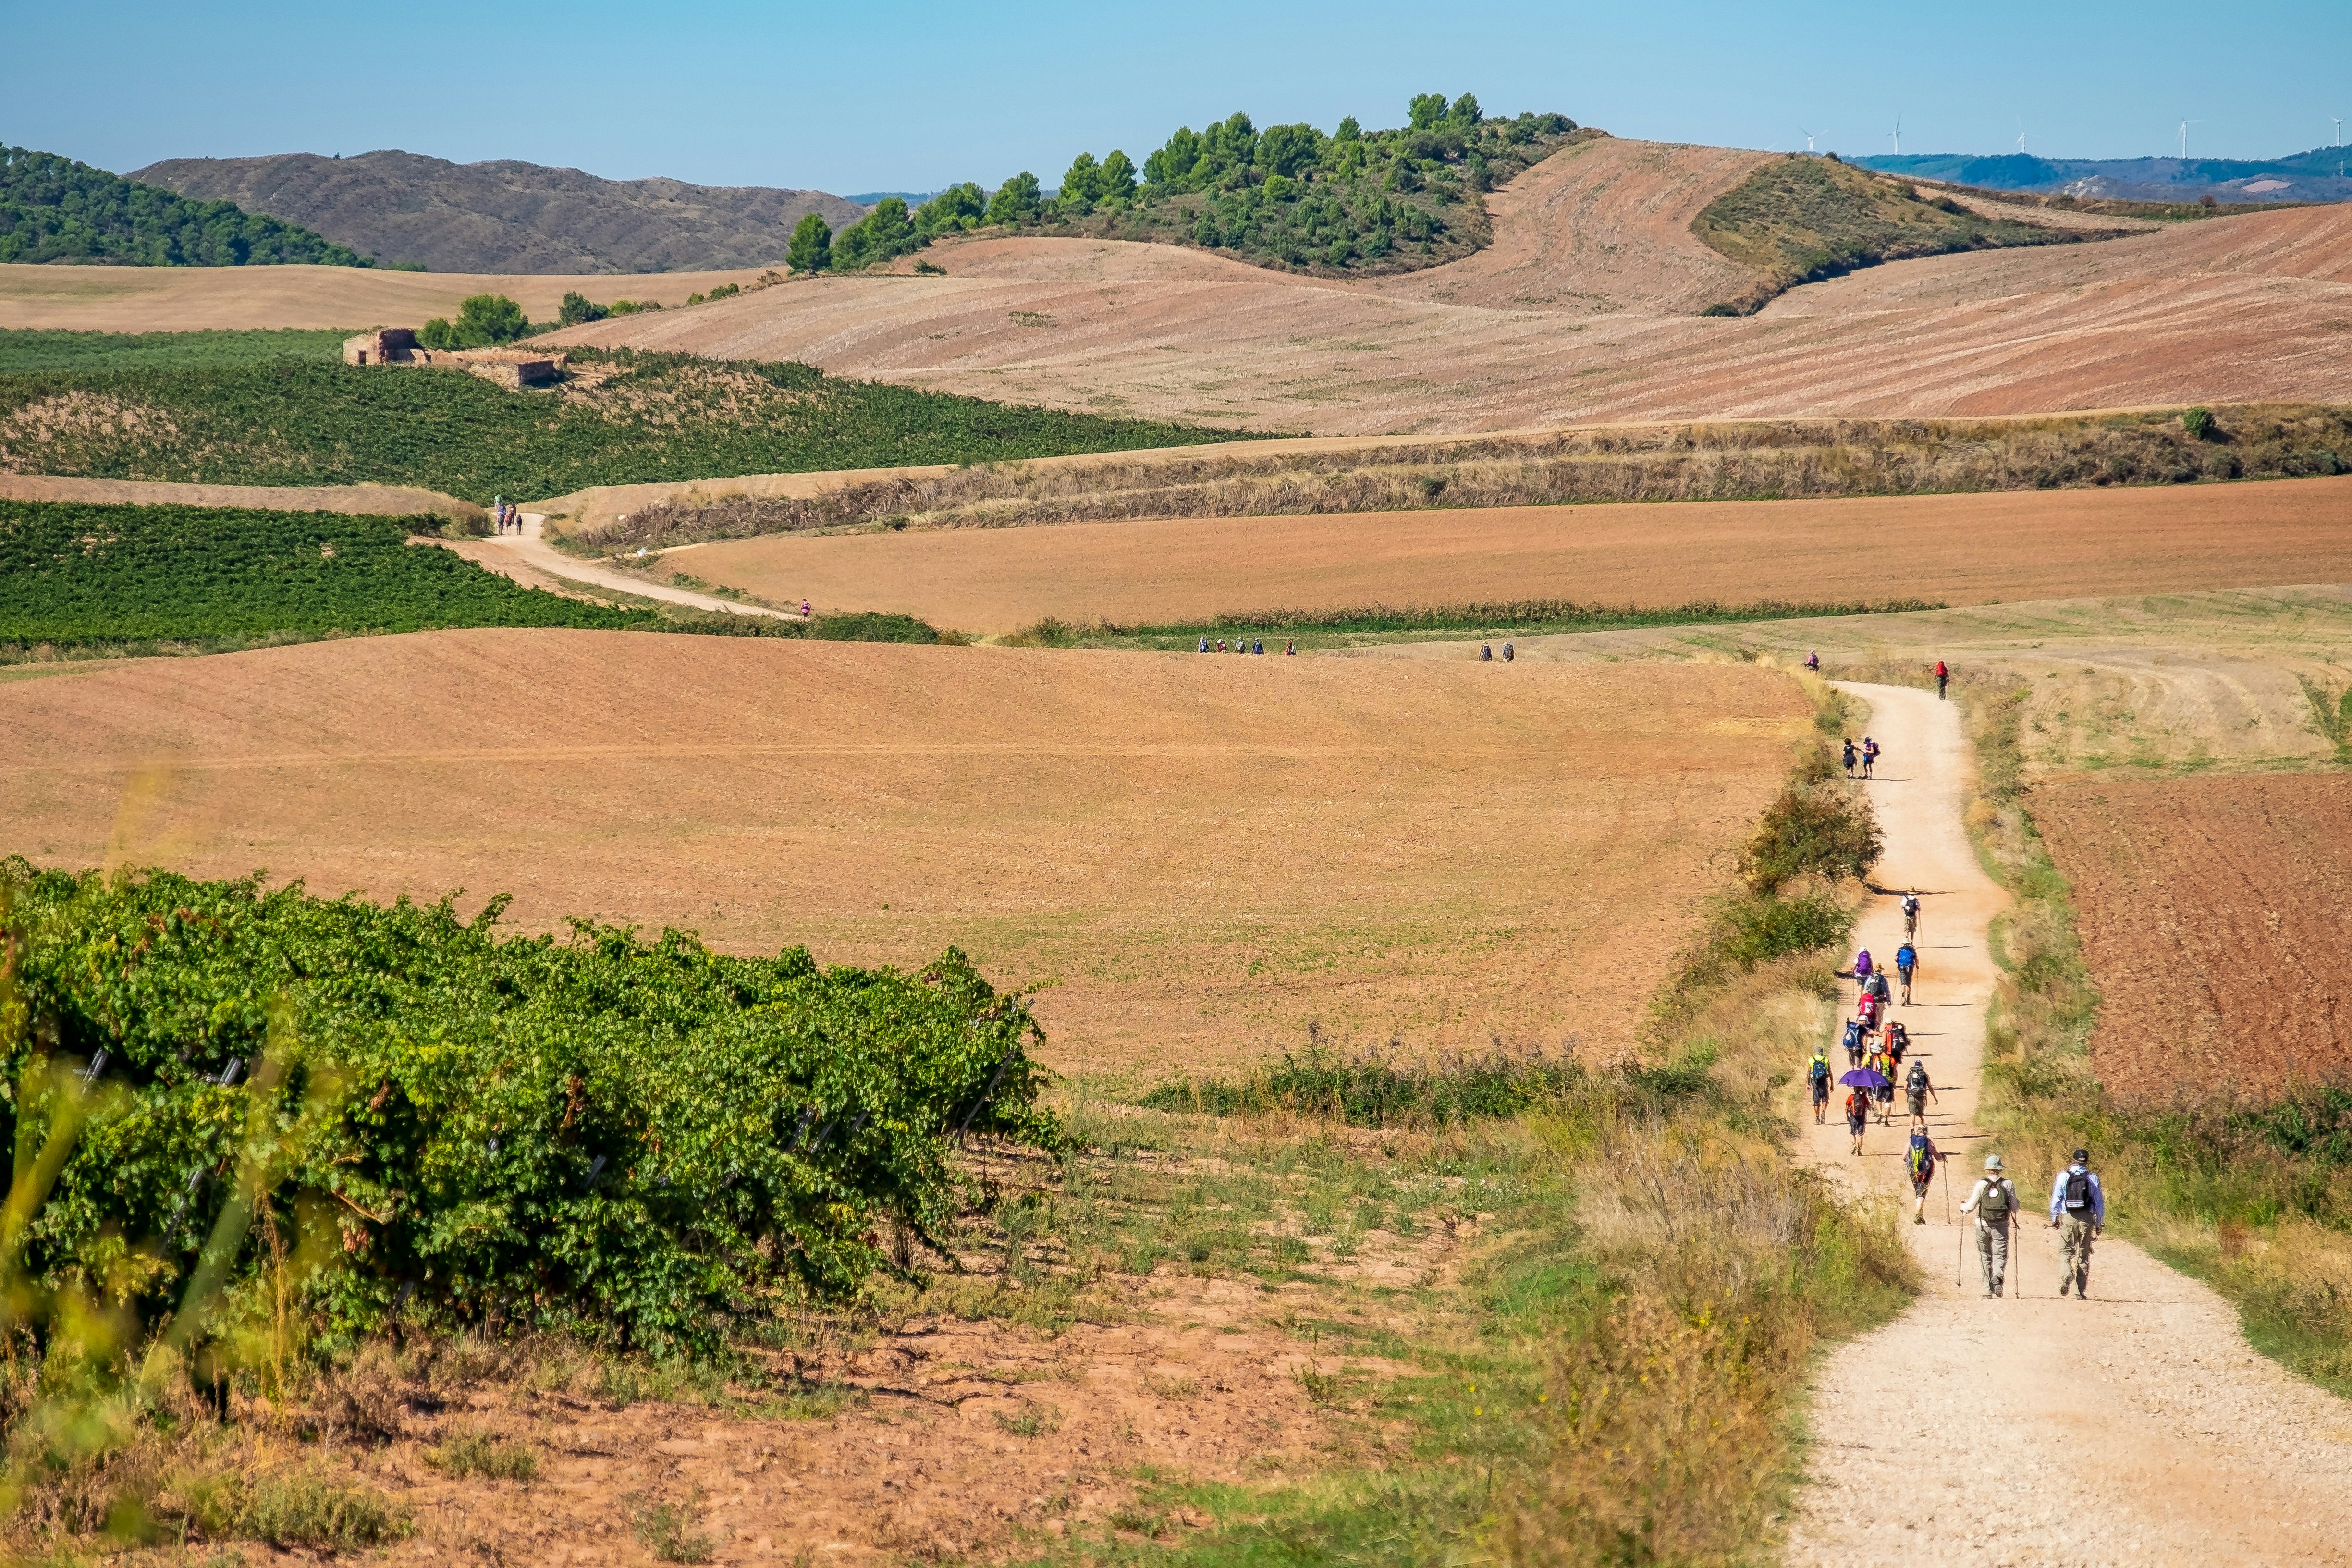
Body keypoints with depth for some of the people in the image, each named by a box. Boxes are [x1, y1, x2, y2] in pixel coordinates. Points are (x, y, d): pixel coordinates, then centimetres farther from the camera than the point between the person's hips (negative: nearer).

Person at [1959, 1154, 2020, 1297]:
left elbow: (1971, 1206, -3)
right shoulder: (2008, 1184, -1)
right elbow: (2015, 1208, 2)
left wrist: (1962, 1207, 19)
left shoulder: (1981, 1185, -4)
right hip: (2001, 1226, 0)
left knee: (1985, 1257, 10)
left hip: (1983, 1225, 0)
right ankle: (1998, 1276, -31)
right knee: (2000, 1255, 2)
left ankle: (1988, 1292, 9)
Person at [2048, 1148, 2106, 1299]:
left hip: (2068, 1219, -1)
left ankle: (2067, 1273, -24)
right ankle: (2080, 1292, 9)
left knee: (2067, 1251, 8)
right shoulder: (2093, 1179, 2)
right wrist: (2099, 1224, 14)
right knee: (2084, 1255, 9)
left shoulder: (2063, 1176, 0)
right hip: (2087, 1219, 1)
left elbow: (2056, 1199, 1)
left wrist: (2054, 1218, 11)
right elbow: (2099, 1202, 6)